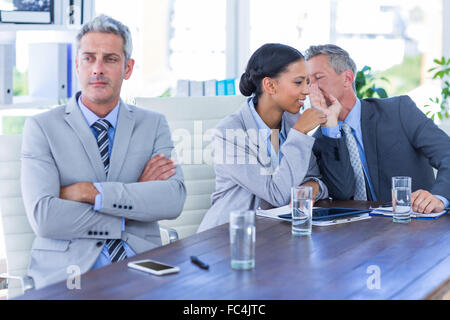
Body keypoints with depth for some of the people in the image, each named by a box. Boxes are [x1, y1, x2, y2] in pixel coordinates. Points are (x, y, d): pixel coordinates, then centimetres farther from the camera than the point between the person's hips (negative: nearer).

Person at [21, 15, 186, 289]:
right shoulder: (41, 127, 3)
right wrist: (127, 217, -8)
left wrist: (89, 192, -13)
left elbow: (174, 200, -7)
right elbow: (44, 216, -11)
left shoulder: (153, 125, 11)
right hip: (67, 270, -2)